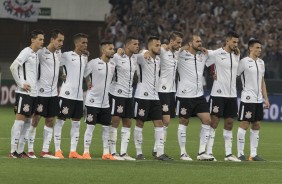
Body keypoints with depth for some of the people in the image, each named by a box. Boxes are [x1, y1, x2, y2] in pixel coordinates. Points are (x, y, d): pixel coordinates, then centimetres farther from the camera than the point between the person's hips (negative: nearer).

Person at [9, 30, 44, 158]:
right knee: (20, 120, -8)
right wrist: (20, 84, -16)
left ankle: (20, 151, 13)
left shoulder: (37, 54, 16)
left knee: (27, 121, 9)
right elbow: (13, 67, -18)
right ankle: (13, 151, -7)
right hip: (24, 93, -9)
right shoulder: (26, 52, -10)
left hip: (33, 93, 9)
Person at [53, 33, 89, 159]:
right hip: (67, 93, -7)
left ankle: (73, 151, 10)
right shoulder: (67, 56, -7)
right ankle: (57, 150, 0)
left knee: (76, 122, 7)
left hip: (79, 95, 7)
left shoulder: (85, 58, 14)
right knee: (61, 120, -2)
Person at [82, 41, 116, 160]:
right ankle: (86, 152, 1)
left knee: (106, 127, 7)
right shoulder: (93, 63, -12)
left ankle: (106, 153, 13)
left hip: (106, 102, 6)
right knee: (90, 126, -4)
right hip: (93, 101, -6)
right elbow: (82, 76, -8)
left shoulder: (113, 65, 8)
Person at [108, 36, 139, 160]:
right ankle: (113, 152, -2)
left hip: (129, 94, 8)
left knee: (127, 123, 7)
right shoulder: (117, 57, -12)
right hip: (117, 93, -8)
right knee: (115, 122, -5)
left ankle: (123, 152, 11)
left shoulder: (135, 58, 11)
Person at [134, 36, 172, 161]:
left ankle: (160, 153, -1)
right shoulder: (142, 57, -7)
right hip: (143, 95, -7)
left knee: (159, 123, 0)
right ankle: (139, 152, 7)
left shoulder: (158, 60, 14)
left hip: (155, 96, 7)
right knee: (140, 123, 0)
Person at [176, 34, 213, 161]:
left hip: (199, 95, 6)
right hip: (185, 95, -6)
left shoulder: (203, 56, 11)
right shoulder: (181, 55, -5)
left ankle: (202, 152, 3)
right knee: (184, 122, 2)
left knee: (207, 120, -2)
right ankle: (183, 153, 9)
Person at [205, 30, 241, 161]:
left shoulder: (236, 55, 10)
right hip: (218, 94, -6)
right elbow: (203, 63, 1)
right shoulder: (216, 54, -6)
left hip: (232, 95, 6)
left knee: (229, 123, 7)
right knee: (214, 122, -4)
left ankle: (228, 154, 11)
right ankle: (208, 152, 0)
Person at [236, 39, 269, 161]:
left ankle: (253, 154, 11)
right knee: (244, 125, -5)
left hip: (258, 99, 7)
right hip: (247, 99, -7)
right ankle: (240, 154, -1)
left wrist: (266, 98, 15)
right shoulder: (244, 62, -8)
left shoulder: (261, 62, 14)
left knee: (256, 126, 7)